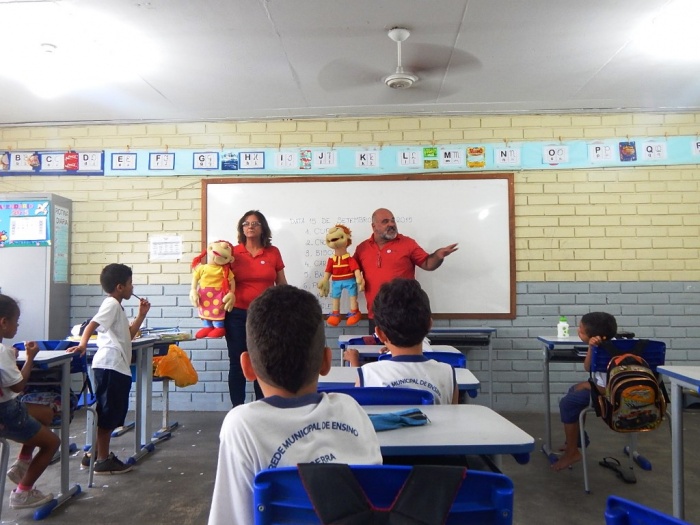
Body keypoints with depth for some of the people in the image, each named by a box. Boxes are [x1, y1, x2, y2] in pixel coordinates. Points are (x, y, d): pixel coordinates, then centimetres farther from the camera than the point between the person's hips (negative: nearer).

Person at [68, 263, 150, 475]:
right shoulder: (111, 304, -8)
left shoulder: (117, 307, 22)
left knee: (112, 412, 16)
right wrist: (83, 344, -38)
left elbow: (129, 335, 24)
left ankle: (95, 455, 26)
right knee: (109, 412, -3)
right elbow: (92, 324, -23)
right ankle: (103, 460, 5)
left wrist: (141, 314, 17)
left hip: (117, 366, 10)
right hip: (110, 365, -10)